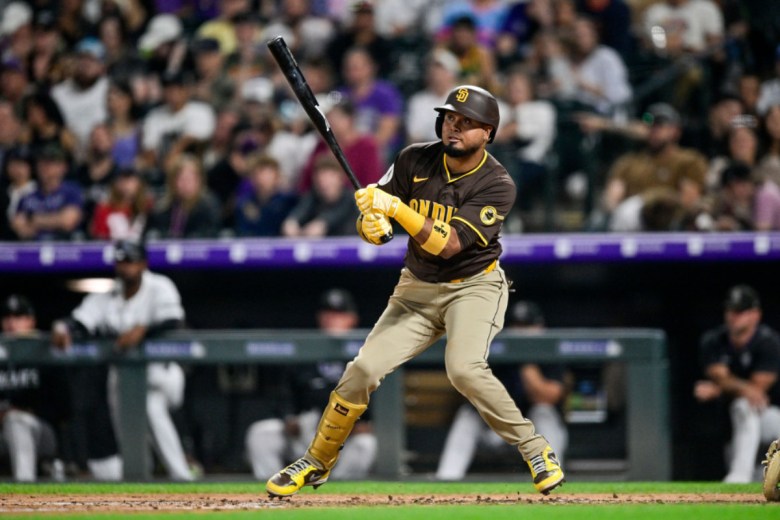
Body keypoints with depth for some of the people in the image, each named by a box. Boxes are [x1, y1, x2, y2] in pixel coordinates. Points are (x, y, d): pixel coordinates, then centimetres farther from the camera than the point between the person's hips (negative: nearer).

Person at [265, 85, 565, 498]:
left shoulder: (497, 185, -17)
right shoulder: (415, 161, -6)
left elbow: (448, 245, -27)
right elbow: (372, 227, -4)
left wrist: (396, 209, -38)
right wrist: (371, 225, -29)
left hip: (474, 287, -4)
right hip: (417, 289, 4)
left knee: (464, 369, -30)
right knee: (363, 369, -7)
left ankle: (535, 450, -14)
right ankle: (317, 462, 12)